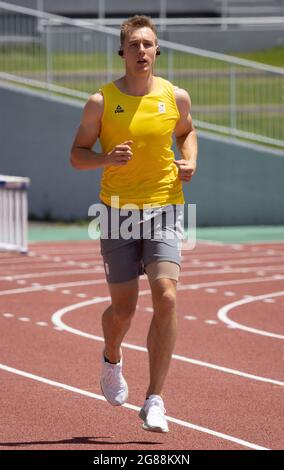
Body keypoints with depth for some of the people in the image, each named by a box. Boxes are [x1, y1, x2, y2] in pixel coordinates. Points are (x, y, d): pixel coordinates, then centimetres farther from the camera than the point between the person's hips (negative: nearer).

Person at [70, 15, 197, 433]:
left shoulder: (176, 97, 1)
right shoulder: (101, 102, -4)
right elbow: (77, 155, 3)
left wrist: (190, 160, 2)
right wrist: (107, 158, -18)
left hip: (164, 209, 1)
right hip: (118, 211, 0)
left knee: (166, 297, -18)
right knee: (123, 309, 6)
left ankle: (155, 400, -12)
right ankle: (112, 359, 43)